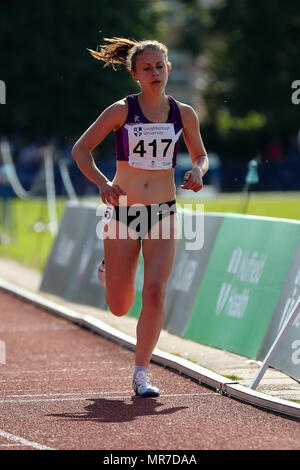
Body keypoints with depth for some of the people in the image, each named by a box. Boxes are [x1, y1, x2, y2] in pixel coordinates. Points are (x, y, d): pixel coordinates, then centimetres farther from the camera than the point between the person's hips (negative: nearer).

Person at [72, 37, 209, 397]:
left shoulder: (183, 114, 2)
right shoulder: (122, 111, -6)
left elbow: (201, 155, 16)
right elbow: (81, 149, -1)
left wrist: (197, 172, -8)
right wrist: (102, 182, -18)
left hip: (163, 215, 1)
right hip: (122, 212, -1)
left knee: (155, 294, -15)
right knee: (119, 308, 7)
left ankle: (141, 375, -4)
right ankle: (108, 270, 44)